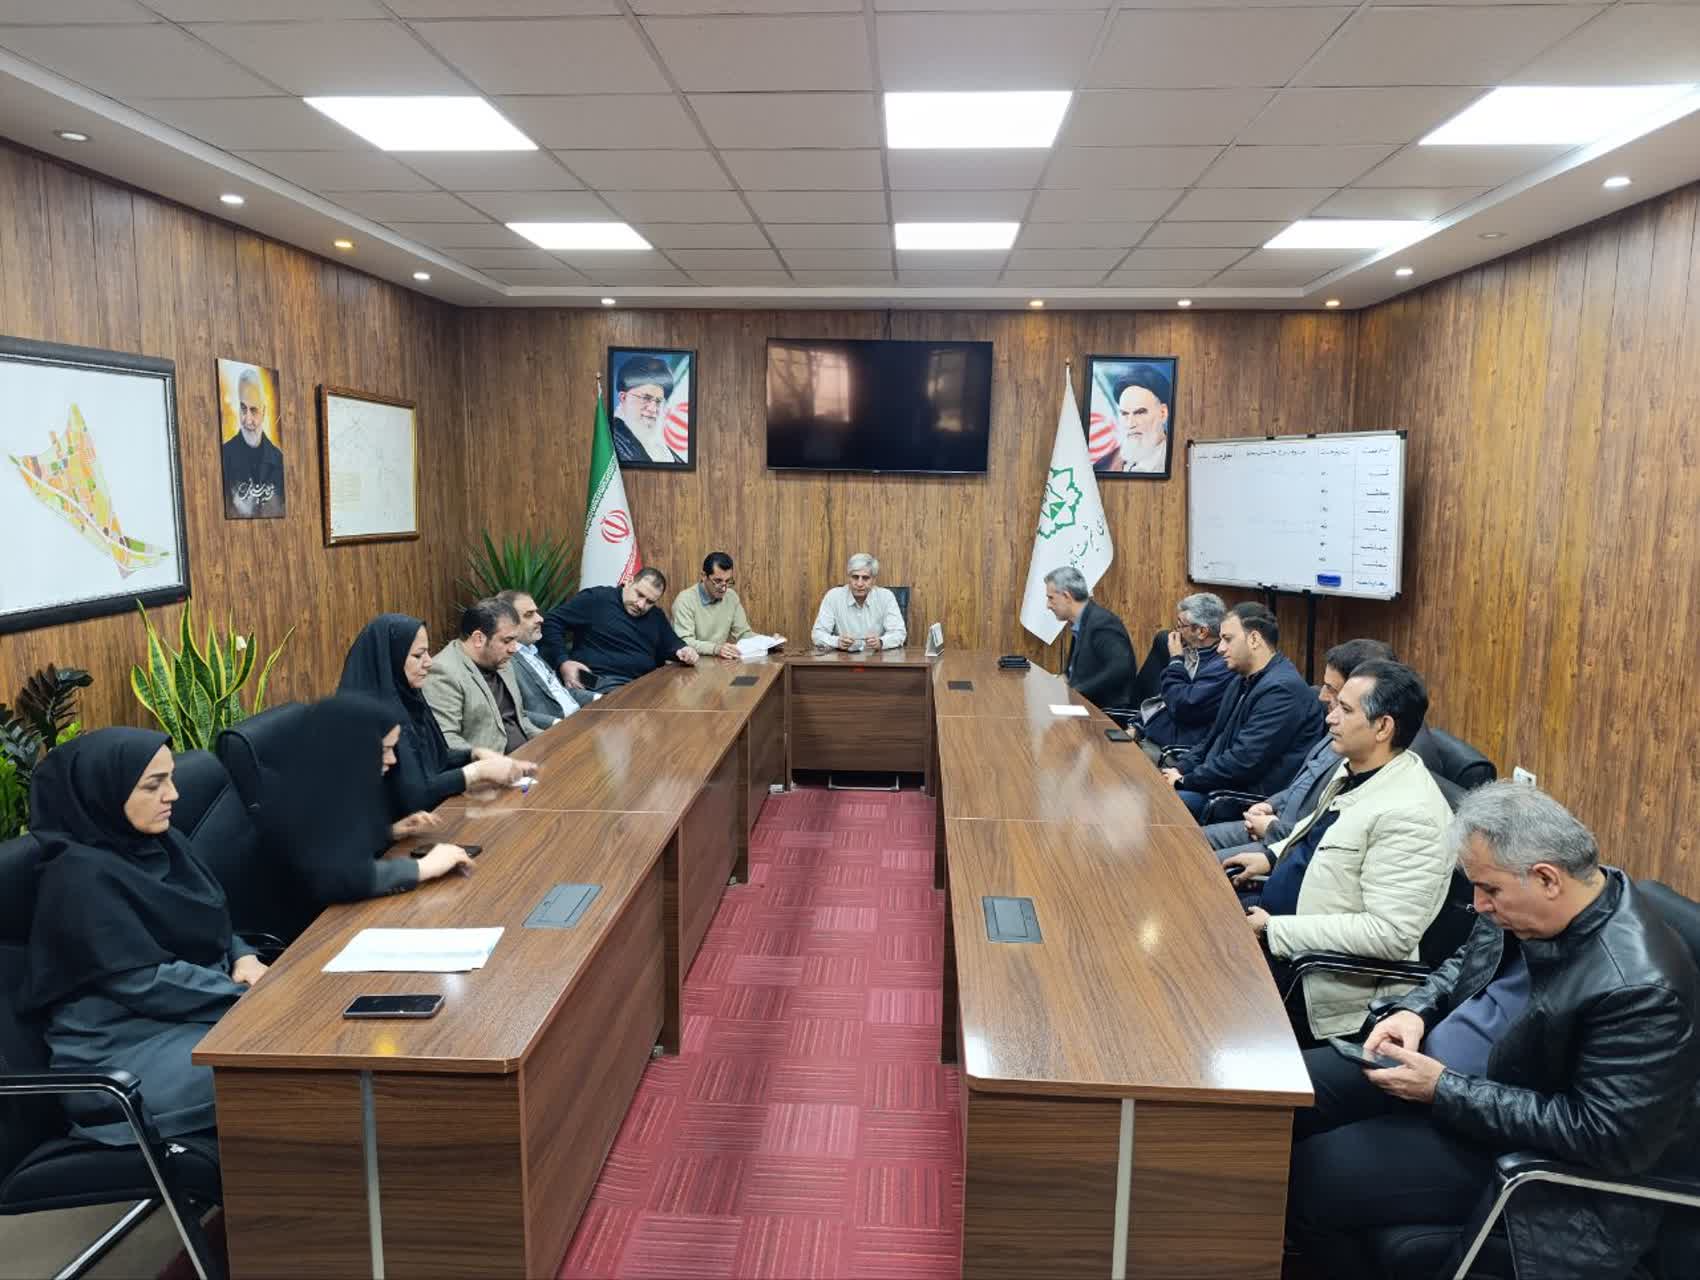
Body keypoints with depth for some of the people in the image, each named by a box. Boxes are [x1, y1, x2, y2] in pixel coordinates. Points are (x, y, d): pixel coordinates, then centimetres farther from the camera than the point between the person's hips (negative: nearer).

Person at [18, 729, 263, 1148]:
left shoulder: (162, 843, 7)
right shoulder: (81, 877, -17)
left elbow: (207, 931, 15)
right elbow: (146, 983, -20)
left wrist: (243, 958, -6)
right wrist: (252, 995, -19)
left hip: (189, 1013, 8)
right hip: (119, 1054, -8)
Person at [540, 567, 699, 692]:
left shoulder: (656, 617, 21)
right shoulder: (596, 598, 1)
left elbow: (671, 644, 33)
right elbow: (552, 622, 1)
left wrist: (683, 650, 7)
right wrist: (562, 662, -10)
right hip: (598, 684, -6)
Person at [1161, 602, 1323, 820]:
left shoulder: (1281, 688, -18)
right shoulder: (1244, 681, 14)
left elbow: (1244, 762, -22)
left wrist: (1185, 780, -14)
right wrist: (1180, 770, 2)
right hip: (1224, 782, 9)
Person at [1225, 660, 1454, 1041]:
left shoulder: (1409, 813, -26)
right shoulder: (1354, 770, 3)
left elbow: (1390, 934, -28)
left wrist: (1274, 930, -25)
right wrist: (1272, 857, 9)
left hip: (1322, 976, -9)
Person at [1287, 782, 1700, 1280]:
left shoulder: (1639, 986, -31)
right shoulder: (1529, 904, -6)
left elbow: (1603, 1137, -27)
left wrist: (1443, 1089, -26)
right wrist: (1415, 1010, -7)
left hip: (1504, 1144, -8)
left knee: (1302, 1183, -16)